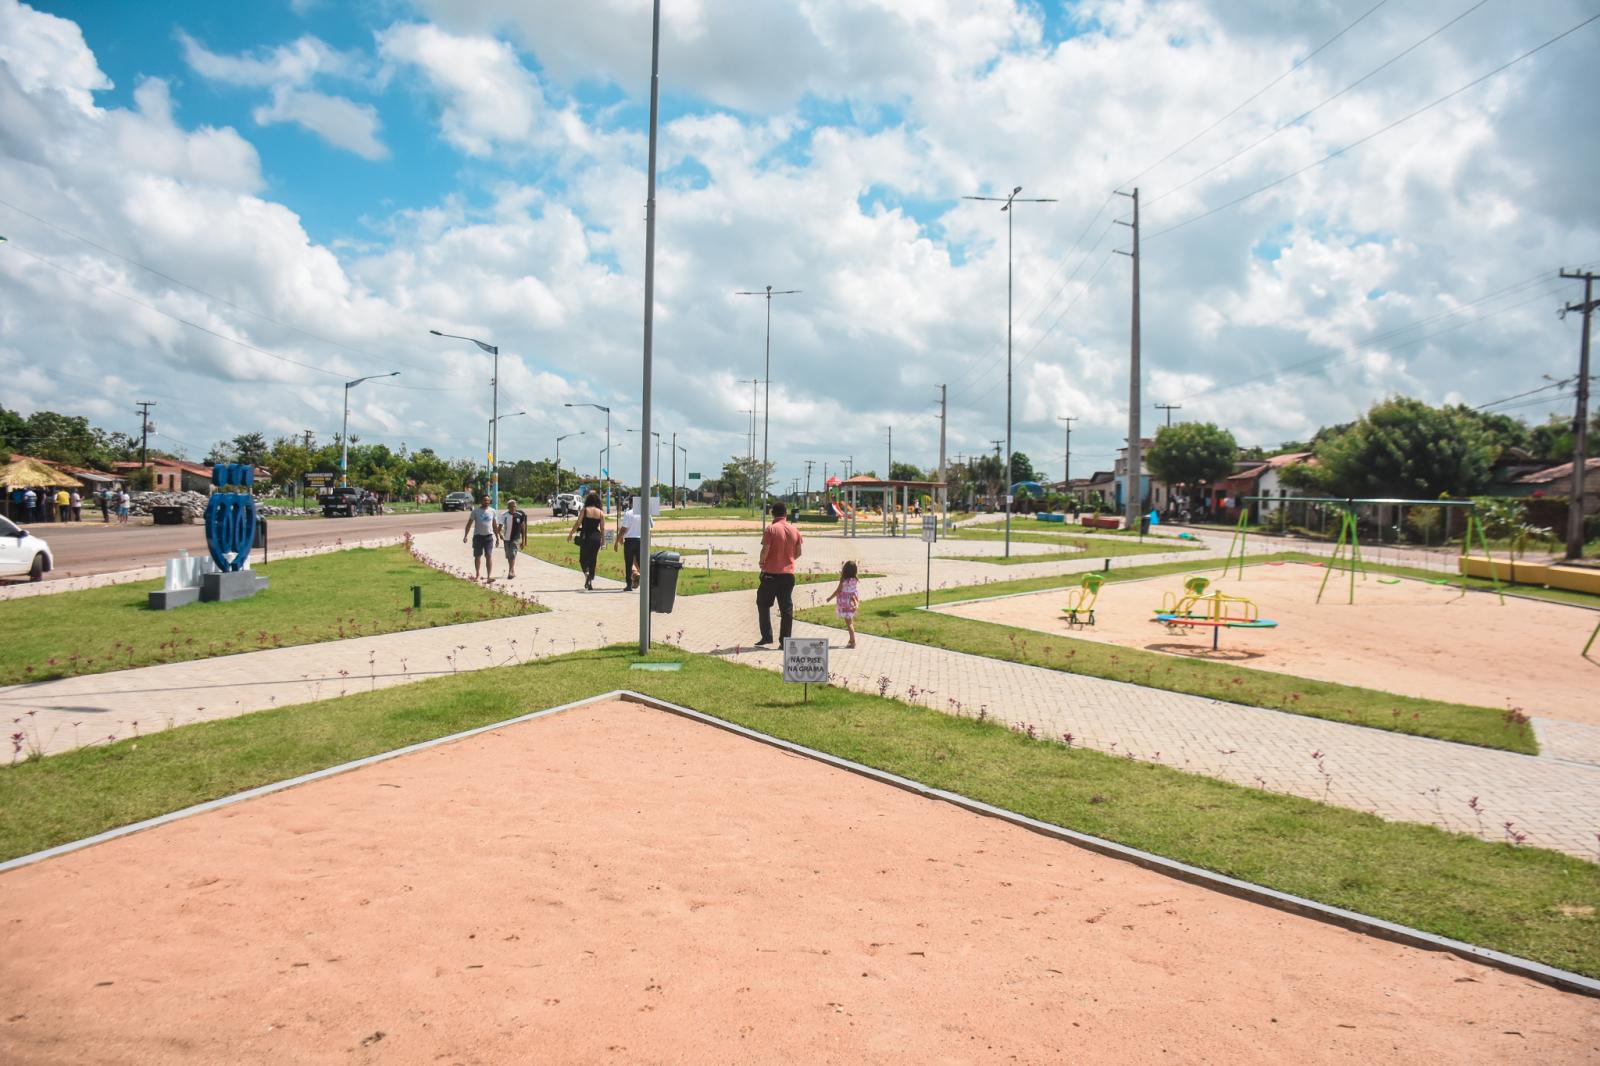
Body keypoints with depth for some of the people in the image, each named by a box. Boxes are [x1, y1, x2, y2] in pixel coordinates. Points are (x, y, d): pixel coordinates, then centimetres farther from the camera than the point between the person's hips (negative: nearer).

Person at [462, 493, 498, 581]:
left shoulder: (492, 511, 6)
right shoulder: (475, 511, -1)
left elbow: (494, 525, 14)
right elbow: (469, 524, 0)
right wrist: (465, 536, -8)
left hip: (489, 536, 1)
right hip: (478, 536, -1)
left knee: (489, 556, -8)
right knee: (477, 556, 9)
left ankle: (489, 576, -10)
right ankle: (477, 575, 22)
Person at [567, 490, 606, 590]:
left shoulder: (584, 511, -5)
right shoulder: (601, 512, 1)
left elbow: (577, 523, -5)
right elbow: (602, 528, 3)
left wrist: (571, 534, 7)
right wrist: (603, 539, 13)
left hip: (585, 537, -2)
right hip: (596, 537, 2)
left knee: (583, 558, 9)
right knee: (593, 560, 11)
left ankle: (586, 573, -21)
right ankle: (590, 583, 11)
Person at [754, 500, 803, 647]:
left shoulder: (771, 529, -11)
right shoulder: (794, 529, 4)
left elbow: (765, 550, -16)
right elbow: (798, 552, 8)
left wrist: (762, 562, 3)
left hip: (771, 573, -4)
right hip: (788, 573, 4)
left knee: (763, 603, 11)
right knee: (786, 607, 7)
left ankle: (766, 636, 7)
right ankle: (785, 640, 6)